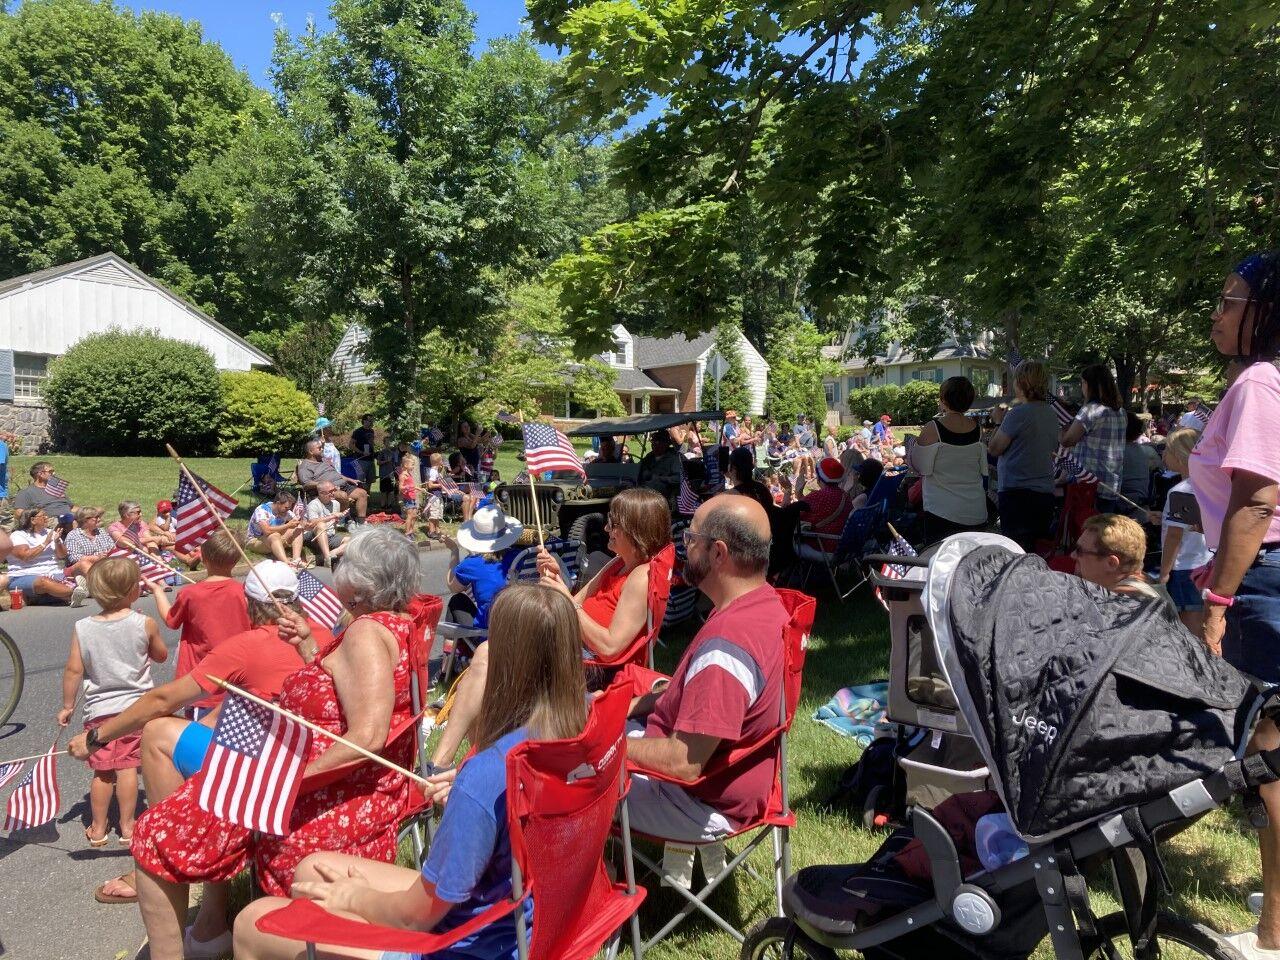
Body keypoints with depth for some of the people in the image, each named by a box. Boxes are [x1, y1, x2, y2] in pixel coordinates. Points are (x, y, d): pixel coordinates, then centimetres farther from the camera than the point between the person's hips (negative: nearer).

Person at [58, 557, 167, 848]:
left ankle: (98, 828, 22)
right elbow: (161, 655, 5)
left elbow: (73, 669, -5)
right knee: (127, 767, 5)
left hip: (99, 709, 2)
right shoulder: (145, 624, -10)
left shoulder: (82, 628, -7)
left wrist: (67, 706, 6)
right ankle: (127, 826, 13)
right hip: (135, 706, -1)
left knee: (102, 771, 12)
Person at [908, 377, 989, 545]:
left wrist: (917, 440, 9)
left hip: (942, 511, -5)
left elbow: (920, 467, -4)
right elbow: (983, 471, 12)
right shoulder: (978, 429, 3)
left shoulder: (932, 429, -12)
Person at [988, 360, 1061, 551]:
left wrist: (998, 423, 8)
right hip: (1046, 493, 8)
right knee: (1038, 551, 14)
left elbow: (993, 449, -9)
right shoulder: (1051, 413, 10)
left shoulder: (1018, 413, -14)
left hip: (1017, 493, -8)